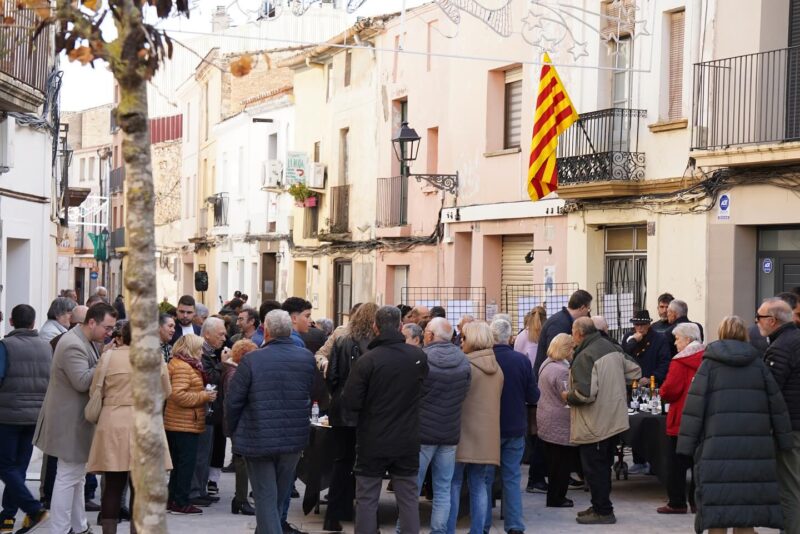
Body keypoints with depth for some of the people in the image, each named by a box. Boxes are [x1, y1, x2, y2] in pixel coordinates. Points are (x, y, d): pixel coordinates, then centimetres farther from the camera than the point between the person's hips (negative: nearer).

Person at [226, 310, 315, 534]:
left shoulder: (252, 360, -15)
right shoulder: (307, 358, -5)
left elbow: (233, 401, -10)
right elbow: (313, 396, 6)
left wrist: (233, 431, 6)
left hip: (258, 439, -4)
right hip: (295, 439, 4)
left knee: (265, 497, 4)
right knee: (280, 494, 21)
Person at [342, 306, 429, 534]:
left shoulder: (367, 361, -18)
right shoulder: (419, 356, -5)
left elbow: (350, 401, -16)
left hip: (373, 442, -3)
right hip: (407, 442, 3)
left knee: (366, 500, 7)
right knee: (408, 499, 12)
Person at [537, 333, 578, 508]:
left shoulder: (546, 364, 10)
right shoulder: (561, 370, -22)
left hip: (545, 421, 10)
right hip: (560, 425, -10)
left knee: (553, 461, 16)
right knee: (562, 462, 0)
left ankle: (554, 497, 22)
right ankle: (556, 498, 6)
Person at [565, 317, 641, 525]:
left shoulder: (585, 357, -21)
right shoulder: (611, 348, 6)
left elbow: (585, 394, -28)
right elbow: (635, 372, 14)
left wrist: (568, 396, -9)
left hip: (595, 425, -9)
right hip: (615, 420, 9)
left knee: (594, 469, 2)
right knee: (603, 467, 18)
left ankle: (602, 511, 7)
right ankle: (601, 506, 28)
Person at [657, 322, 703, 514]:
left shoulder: (680, 362, -14)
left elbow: (670, 390, -19)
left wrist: (662, 393, 1)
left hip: (681, 419, -6)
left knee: (677, 462, 2)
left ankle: (677, 502, 4)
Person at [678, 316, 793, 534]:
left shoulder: (709, 363, 2)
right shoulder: (757, 362, 9)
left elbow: (694, 406, -3)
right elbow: (776, 402, 10)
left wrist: (686, 445, -1)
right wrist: (783, 440, 16)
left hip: (718, 445, -2)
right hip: (755, 445, 3)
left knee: (716, 515, -1)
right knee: (747, 505, 9)